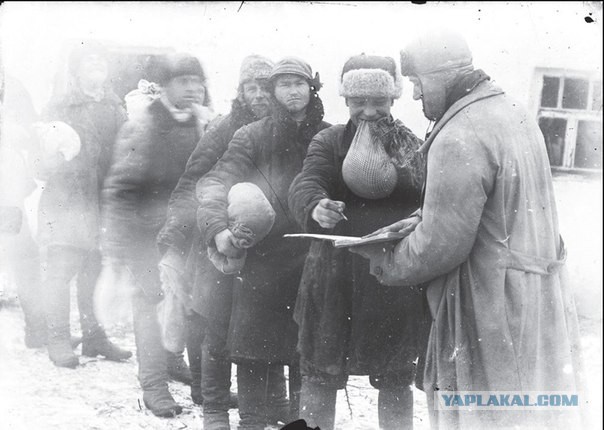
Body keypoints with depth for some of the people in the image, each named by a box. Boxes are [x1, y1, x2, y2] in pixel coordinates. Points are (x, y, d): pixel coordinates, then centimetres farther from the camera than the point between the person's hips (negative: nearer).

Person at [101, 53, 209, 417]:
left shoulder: (205, 127, 8)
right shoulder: (141, 128, -7)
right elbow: (119, 189, -8)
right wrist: (116, 245, -11)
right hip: (150, 234, -4)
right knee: (152, 302, -1)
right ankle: (154, 385, 11)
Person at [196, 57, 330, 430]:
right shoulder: (254, 137, 3)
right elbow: (217, 181, -7)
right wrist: (217, 227, -24)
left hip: (316, 260, 2)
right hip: (262, 257, -1)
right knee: (257, 349, 1)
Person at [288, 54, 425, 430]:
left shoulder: (415, 148, 7)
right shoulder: (329, 142, 3)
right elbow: (306, 184, -15)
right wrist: (315, 208, -37)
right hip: (336, 275, -1)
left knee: (395, 376, 12)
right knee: (321, 371, 7)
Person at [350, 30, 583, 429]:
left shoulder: (460, 138, -21)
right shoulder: (514, 113, 9)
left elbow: (440, 247, -21)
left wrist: (385, 261, -3)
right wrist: (422, 221, 11)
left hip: (492, 317, -10)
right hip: (539, 302, 10)